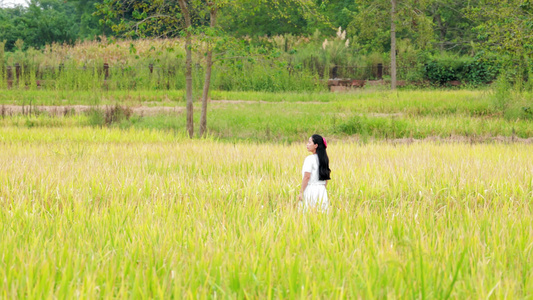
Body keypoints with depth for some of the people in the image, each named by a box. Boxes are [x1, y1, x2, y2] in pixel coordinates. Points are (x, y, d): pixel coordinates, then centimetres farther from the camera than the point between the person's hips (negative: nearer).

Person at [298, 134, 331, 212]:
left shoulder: (309, 159, -11)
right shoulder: (324, 159, 11)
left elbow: (306, 177, -15)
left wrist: (301, 192, -12)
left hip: (310, 190, -7)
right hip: (322, 190, 7)